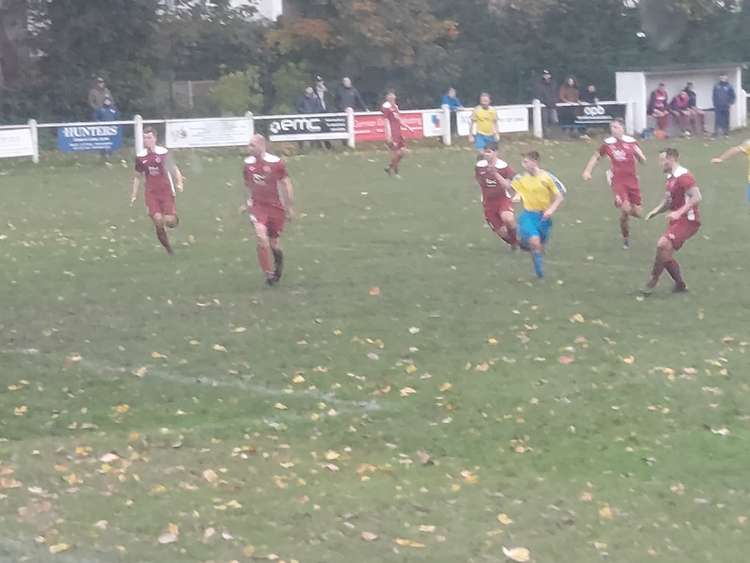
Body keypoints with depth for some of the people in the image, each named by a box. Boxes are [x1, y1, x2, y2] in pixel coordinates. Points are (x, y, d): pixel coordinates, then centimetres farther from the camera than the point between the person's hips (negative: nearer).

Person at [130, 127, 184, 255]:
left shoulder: (163, 153, -4)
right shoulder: (140, 157, 4)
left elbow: (174, 169, 3)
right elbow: (137, 177, 15)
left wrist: (179, 183, -15)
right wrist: (134, 195, 12)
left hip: (166, 191, -2)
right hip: (151, 193, 2)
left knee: (169, 220, -16)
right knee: (158, 220, -15)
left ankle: (175, 219, 24)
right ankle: (168, 249, 1)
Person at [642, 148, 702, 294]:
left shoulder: (683, 176, -15)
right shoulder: (671, 178, 15)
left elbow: (696, 197, -24)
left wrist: (679, 212, -31)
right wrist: (656, 211, 8)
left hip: (688, 220, -10)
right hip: (676, 220, 10)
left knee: (663, 244, -23)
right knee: (666, 254, 7)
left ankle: (653, 281, -15)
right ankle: (680, 284, 19)